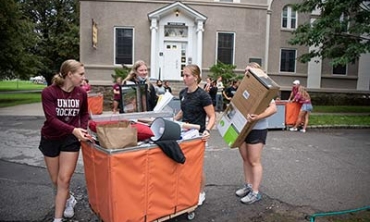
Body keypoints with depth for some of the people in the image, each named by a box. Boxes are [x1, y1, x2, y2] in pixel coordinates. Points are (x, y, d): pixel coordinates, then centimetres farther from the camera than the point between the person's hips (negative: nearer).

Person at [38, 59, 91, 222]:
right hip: (50, 139, 0)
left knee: (64, 179, -5)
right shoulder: (49, 92, -18)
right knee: (56, 180, 12)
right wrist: (74, 130, -39)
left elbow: (84, 113, 9)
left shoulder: (81, 93, -8)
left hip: (71, 139, 1)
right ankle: (69, 200, 42)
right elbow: (51, 119, -26)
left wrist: (83, 129, -7)